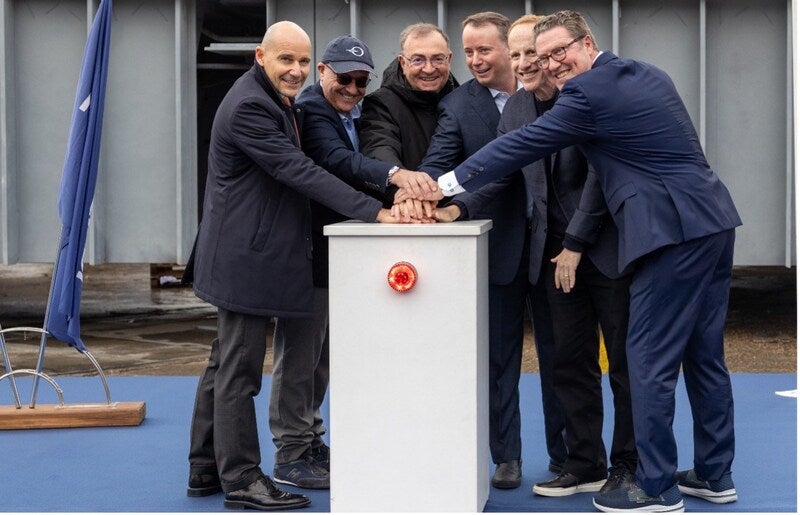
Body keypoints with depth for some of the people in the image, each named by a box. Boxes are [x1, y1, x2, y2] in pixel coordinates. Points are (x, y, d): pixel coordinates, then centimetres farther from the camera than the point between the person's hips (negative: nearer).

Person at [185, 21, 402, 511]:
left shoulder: (273, 100, 14)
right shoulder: (249, 107, -19)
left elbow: (296, 167, 17)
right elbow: (298, 171, -24)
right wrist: (374, 211, -27)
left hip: (248, 255, 11)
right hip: (246, 258, -11)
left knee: (226, 365, 15)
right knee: (239, 370, -4)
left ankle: (206, 469, 24)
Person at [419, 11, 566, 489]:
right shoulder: (458, 105, -4)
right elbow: (436, 166, -14)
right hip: (498, 247, -1)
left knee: (558, 351, 11)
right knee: (500, 356, 7)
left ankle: (565, 451, 25)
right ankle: (507, 456, 19)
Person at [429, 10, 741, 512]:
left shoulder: (588, 93, -9)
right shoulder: (650, 74, 17)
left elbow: (519, 146, -6)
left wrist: (444, 184, 2)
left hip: (673, 235, -9)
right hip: (714, 224, 9)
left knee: (651, 360, -2)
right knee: (704, 354, 15)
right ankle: (715, 474, 24)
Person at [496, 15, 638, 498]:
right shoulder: (516, 108, 8)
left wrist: (576, 243, -14)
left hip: (608, 248, -6)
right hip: (557, 251, 6)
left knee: (625, 361, 4)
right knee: (572, 362, 8)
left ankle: (629, 466, 15)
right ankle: (584, 464, 18)